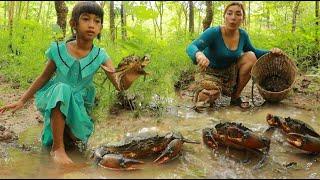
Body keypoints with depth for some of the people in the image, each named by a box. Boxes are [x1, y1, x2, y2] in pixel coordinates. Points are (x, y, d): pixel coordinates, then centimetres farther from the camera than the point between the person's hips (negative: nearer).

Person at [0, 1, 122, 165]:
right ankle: (57, 148, -27)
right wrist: (22, 101, 1)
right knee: (63, 89, -35)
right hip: (52, 100, -1)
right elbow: (44, 77, 2)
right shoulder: (59, 50, -12)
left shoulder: (100, 56, -12)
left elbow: (119, 85, -21)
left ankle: (64, 131, 14)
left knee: (77, 137, -25)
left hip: (77, 104, 1)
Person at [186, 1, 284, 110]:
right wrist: (199, 54, -61)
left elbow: (253, 51, 11)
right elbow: (191, 47, -37)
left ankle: (236, 97, -5)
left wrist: (270, 52, -8)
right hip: (211, 73, -5)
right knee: (209, 97, -33)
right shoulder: (213, 32, -24)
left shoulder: (242, 35, -8)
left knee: (251, 57, -17)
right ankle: (201, 93, 8)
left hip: (230, 72, 5)